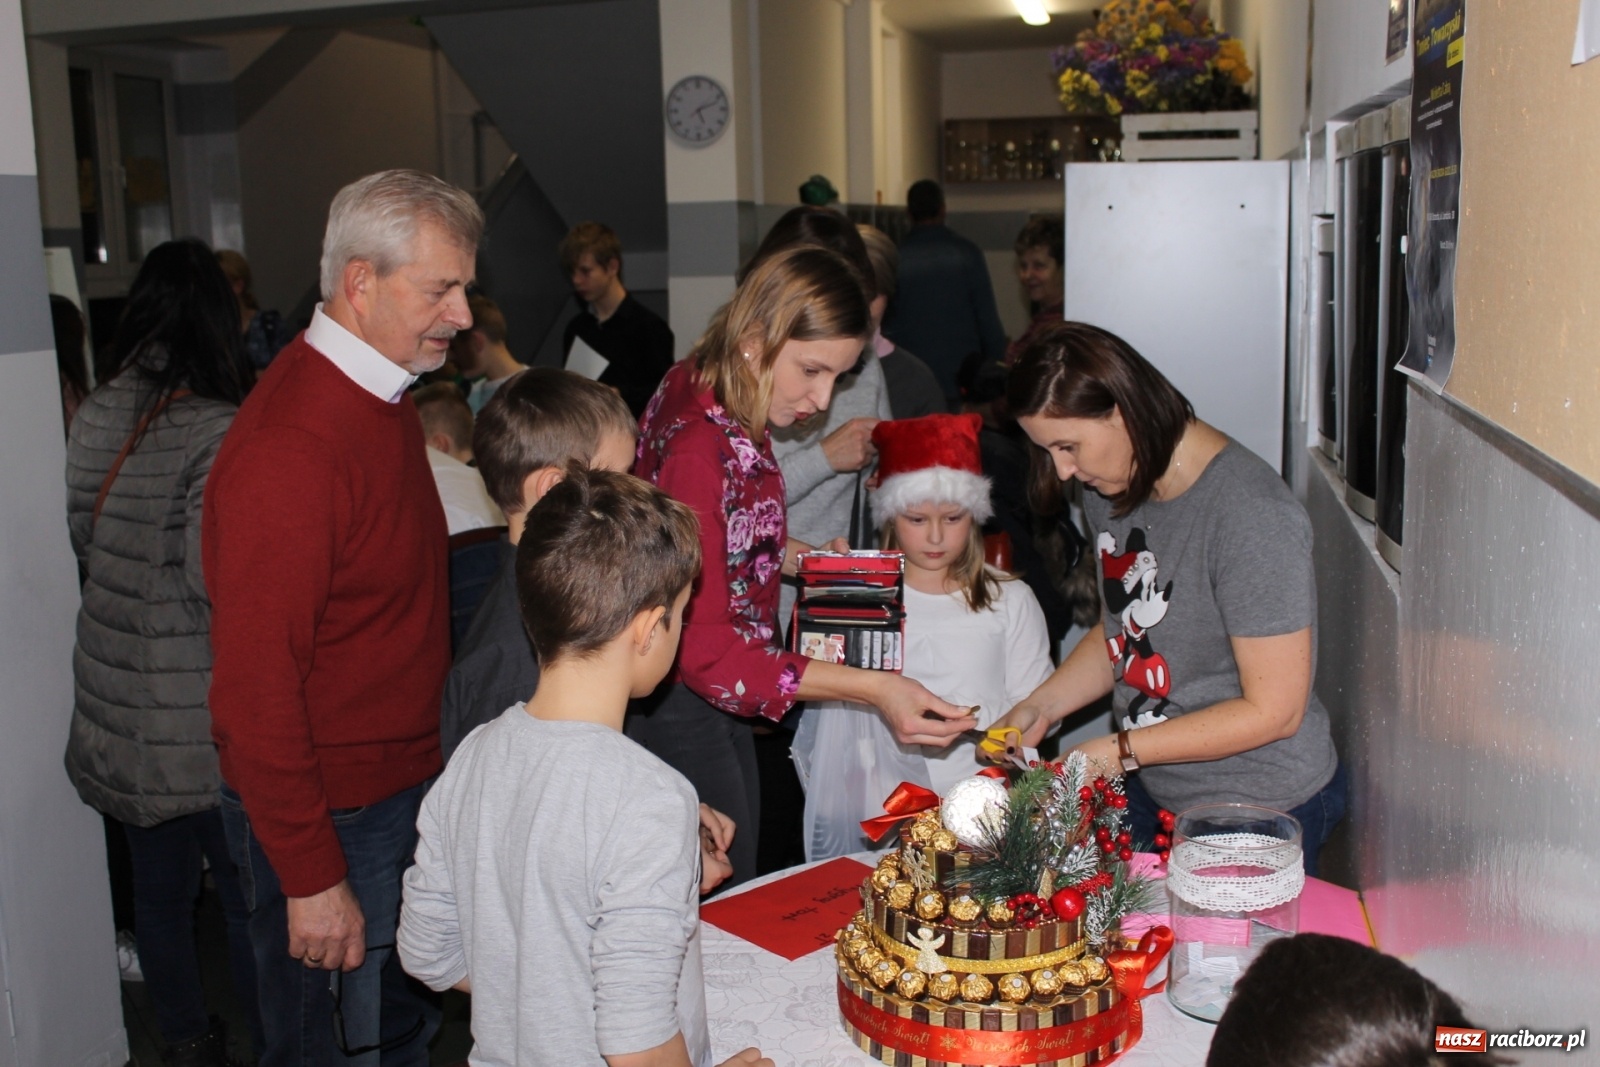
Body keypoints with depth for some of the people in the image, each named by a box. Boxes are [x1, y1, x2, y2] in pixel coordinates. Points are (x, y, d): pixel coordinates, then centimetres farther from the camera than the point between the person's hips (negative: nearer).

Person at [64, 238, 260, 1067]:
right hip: (200, 710, -7)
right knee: (247, 889, 7)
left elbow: (82, 540, 13)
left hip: (116, 701, 7)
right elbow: (219, 583, -24)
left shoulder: (93, 419, 2)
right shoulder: (218, 434, -20)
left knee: (158, 882, 19)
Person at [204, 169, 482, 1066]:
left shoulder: (386, 400, 7)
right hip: (333, 820, -8)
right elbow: (256, 683, -22)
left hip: (409, 784, 8)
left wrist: (437, 763, 13)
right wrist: (311, 877, -19)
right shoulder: (288, 445, -23)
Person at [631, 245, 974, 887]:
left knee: (744, 866, 20)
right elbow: (703, 646, -29)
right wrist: (871, 689, -34)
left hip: (710, 694, 9)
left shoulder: (701, 390, -1)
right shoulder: (698, 446, -28)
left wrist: (793, 556, 2)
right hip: (677, 706, -9)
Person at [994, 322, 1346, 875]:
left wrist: (1120, 751, -20)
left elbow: (1273, 712, -22)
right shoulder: (1111, 488, -1)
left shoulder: (1251, 515, -26)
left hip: (1260, 809, -7)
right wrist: (1042, 705, -4)